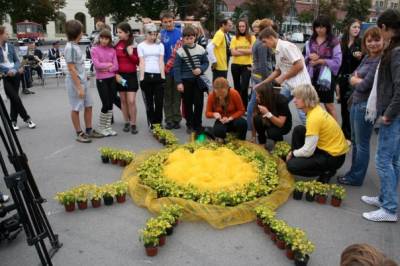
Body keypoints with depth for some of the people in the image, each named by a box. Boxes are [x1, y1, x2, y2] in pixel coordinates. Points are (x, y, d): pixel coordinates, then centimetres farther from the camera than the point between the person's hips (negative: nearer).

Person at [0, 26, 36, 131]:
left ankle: (13, 121, 15)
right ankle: (27, 119, 7)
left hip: (15, 74, 4)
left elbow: (16, 60, 10)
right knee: (15, 98, -4)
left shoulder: (10, 46, 10)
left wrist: (16, 69, -10)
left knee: (14, 99, 5)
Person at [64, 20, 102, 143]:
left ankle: (89, 130, 24)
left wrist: (84, 82, 16)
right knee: (76, 108, 4)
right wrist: (79, 87, -20)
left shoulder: (76, 46, 9)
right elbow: (71, 69, -19)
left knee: (88, 106, 13)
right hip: (75, 82, -8)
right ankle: (79, 134, 14)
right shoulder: (70, 48, -17)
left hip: (83, 81, 9)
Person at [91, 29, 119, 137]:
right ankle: (101, 127, 12)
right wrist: (109, 64, -4)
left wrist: (106, 69, -14)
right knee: (105, 104, -6)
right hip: (101, 80, -4)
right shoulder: (94, 50, -2)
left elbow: (116, 67, 1)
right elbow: (97, 64, -13)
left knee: (110, 104, 7)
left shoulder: (112, 50, 7)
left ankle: (108, 126, 18)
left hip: (112, 79, 4)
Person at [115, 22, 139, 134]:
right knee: (123, 101, 9)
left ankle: (133, 124, 7)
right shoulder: (116, 44, 1)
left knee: (131, 101, -6)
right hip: (120, 75, 3)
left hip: (131, 75, -3)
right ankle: (127, 123, 22)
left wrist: (131, 54, -18)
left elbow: (138, 62, -3)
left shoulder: (134, 45, -5)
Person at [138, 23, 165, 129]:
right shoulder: (141, 46, 7)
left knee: (159, 101, -1)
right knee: (149, 102, 6)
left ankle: (158, 123, 10)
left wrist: (163, 76, -4)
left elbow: (161, 61, 4)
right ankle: (151, 123, 14)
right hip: (147, 75, -1)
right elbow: (141, 63, 1)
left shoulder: (160, 45, 10)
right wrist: (142, 78, -6)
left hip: (158, 75, 1)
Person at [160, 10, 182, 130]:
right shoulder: (160, 34, -1)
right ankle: (169, 120, 16)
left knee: (177, 95, 8)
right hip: (165, 70, 0)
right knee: (167, 96, 8)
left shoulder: (180, 32, 2)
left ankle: (177, 119, 17)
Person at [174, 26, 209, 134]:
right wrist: (179, 82, -11)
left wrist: (201, 69, -12)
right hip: (186, 81, -2)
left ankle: (197, 125, 13)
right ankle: (189, 125, 21)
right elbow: (177, 68, -6)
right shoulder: (180, 51, -5)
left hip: (198, 80, 2)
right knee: (188, 104, 7)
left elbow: (206, 62, 10)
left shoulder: (201, 49, 3)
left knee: (199, 103, 1)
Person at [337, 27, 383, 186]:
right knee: (355, 141, 19)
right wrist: (359, 80, -12)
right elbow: (352, 79, 9)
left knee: (362, 144, 3)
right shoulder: (367, 57, 10)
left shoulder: (381, 60, -18)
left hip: (366, 106, -9)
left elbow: (364, 86, -20)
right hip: (355, 102, 9)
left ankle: (356, 177, 17)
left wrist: (356, 80, 0)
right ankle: (354, 172, 33)